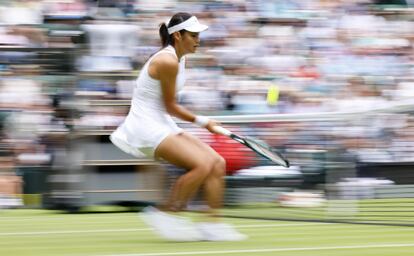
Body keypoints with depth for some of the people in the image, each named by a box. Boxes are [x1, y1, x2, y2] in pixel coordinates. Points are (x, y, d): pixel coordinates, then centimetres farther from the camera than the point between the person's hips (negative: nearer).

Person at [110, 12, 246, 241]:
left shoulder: (179, 59, 12)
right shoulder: (168, 62, -18)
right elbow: (170, 106, -12)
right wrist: (200, 121, -2)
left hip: (162, 126, 10)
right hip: (146, 127, -10)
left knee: (217, 163, 0)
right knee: (202, 165, -23)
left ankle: (212, 225, 0)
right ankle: (166, 214, -10)